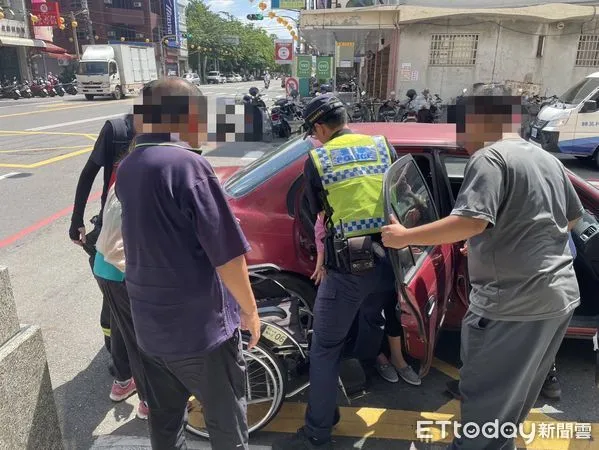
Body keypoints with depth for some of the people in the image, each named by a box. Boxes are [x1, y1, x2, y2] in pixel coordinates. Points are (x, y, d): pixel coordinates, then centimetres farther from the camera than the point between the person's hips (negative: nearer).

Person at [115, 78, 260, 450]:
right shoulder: (187, 164, -20)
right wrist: (250, 309, -7)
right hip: (202, 326, -7)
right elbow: (227, 254, -20)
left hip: (149, 326, 7)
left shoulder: (127, 169, 4)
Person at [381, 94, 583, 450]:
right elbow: (572, 218, 24)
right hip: (560, 295, 9)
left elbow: (471, 221, -28)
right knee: (515, 391, 25)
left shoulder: (489, 157, -14)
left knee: (486, 397, 5)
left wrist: (405, 237, -19)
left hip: (513, 302, -9)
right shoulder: (548, 159, 13)